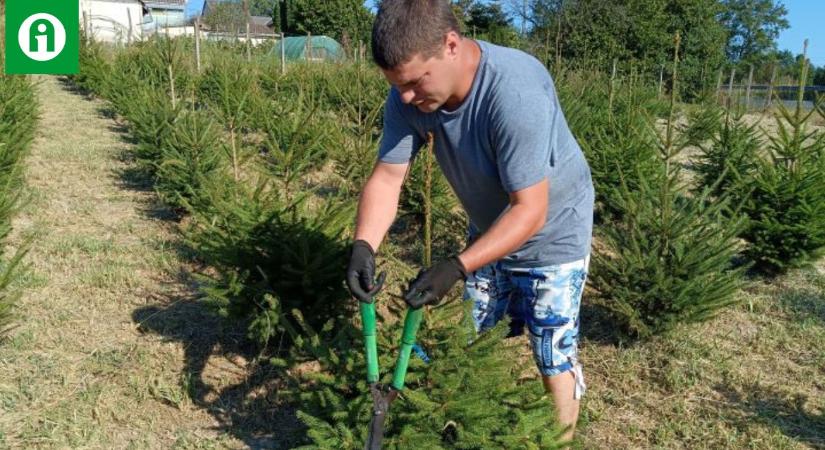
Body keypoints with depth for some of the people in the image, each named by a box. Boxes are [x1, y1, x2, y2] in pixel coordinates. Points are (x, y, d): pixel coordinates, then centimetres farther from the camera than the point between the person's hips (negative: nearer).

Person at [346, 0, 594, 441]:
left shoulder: (516, 94, -38)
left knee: (553, 357, 2)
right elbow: (386, 177, -16)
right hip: (489, 231, 6)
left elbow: (530, 211, -34)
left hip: (551, 234, -6)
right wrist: (363, 246, -33)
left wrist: (457, 268, -42)